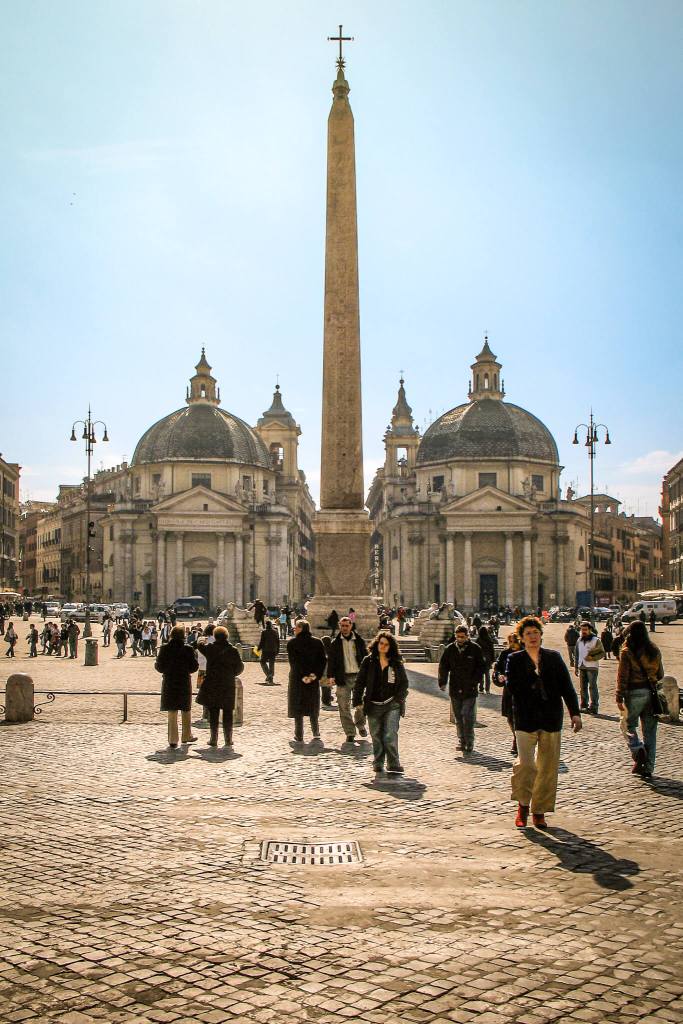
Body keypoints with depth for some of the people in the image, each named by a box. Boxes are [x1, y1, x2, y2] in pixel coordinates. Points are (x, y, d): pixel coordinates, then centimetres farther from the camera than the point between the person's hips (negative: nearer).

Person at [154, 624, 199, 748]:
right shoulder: (188, 649, -10)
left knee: (171, 712, 7)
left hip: (169, 683, 1)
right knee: (186, 710, 17)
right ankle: (186, 736, 27)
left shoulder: (165, 649, -7)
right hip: (184, 683, 0)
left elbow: (159, 667, -3)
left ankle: (173, 739, 6)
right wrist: (194, 655, 10)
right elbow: (194, 667, -6)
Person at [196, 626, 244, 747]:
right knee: (228, 713, 9)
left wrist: (206, 640, 36)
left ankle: (214, 739, 8)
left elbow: (199, 644, 15)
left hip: (212, 685, 0)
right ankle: (228, 739, 11)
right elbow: (240, 667, 0)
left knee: (213, 713, 7)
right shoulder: (233, 650, -7)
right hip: (228, 686, 0)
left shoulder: (209, 648, -7)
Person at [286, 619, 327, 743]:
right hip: (314, 680, 3)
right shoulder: (317, 642, 3)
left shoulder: (292, 643, -7)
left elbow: (293, 662, -13)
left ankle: (299, 736, 3)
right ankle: (316, 733, 18)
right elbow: (322, 661, -1)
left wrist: (302, 676, -12)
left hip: (297, 679, -3)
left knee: (298, 709, 4)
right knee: (313, 706, 16)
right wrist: (316, 675, -4)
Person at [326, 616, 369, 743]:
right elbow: (331, 660, 2)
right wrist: (331, 676, -10)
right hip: (343, 678, 0)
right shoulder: (335, 643, 5)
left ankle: (360, 724, 30)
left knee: (361, 704, 2)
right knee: (344, 707, 0)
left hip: (358, 676, 0)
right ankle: (350, 733, 9)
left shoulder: (359, 641, 6)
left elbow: (365, 658, 9)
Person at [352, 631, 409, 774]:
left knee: (390, 735, -12)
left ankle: (394, 765, -8)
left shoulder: (396, 663, 5)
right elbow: (359, 682, 5)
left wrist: (399, 698, 0)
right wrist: (357, 701, 0)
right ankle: (378, 764, 21)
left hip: (392, 705, -1)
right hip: (373, 705, 1)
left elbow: (404, 683, 13)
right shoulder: (368, 661, 3)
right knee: (376, 736, 8)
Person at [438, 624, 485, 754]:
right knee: (458, 717, 10)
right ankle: (462, 741, 19)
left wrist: (476, 681, -10)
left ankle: (469, 743, 0)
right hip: (455, 689, 4)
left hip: (470, 689, -4)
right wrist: (442, 682, -1)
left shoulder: (475, 649, -1)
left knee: (468, 717, -7)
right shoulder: (450, 649, 6)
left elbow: (480, 666, 1)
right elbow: (443, 666, 10)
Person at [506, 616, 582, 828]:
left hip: (551, 719, 2)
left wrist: (575, 713, -2)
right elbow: (512, 686, -7)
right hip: (525, 719, -2)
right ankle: (523, 805, 12)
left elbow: (567, 687, 6)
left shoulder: (554, 658, 10)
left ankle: (539, 811, 18)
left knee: (548, 767, 5)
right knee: (525, 764, -11)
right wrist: (534, 678, -13)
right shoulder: (515, 660, 5)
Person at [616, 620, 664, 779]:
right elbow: (660, 673, 11)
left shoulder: (627, 651, -9)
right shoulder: (654, 650, 5)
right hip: (652, 693, 4)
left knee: (628, 725, 13)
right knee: (650, 730, 9)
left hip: (634, 693, -4)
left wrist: (619, 697, -7)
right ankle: (648, 768, 11)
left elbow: (622, 676, -10)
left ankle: (638, 751, -12)